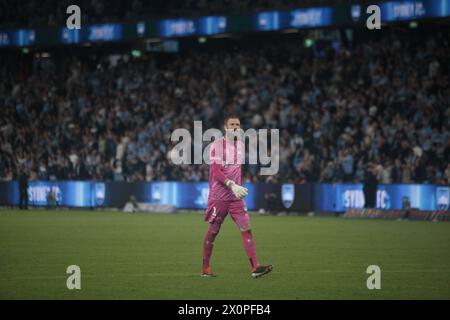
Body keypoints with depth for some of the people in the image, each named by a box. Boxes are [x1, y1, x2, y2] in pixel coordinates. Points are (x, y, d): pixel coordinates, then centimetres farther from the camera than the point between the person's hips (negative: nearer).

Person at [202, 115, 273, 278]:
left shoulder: (241, 145, 11)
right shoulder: (217, 145, -8)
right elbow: (216, 171, -18)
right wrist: (232, 185, -28)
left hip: (236, 197, 5)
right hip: (218, 196, -5)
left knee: (246, 229, -8)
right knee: (212, 232, 4)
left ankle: (255, 267, -14)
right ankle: (205, 268, 17)